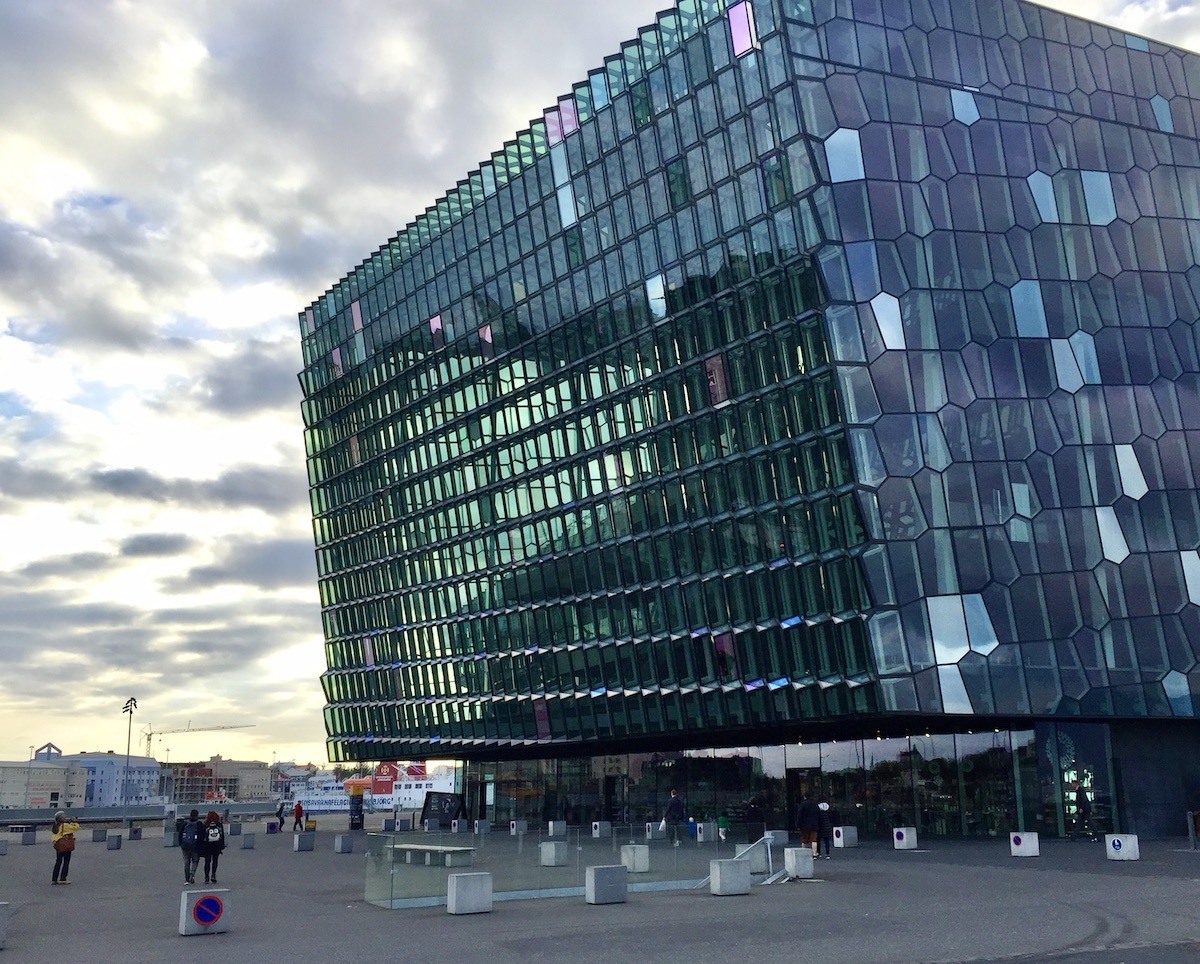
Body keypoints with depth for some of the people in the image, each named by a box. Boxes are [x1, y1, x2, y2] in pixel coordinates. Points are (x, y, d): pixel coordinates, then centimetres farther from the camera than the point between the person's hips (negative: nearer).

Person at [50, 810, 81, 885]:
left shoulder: (55, 826, 8)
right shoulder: (65, 825, -14)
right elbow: (76, 828, -13)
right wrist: (74, 822, 0)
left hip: (58, 847, 7)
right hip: (66, 846, -7)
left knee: (58, 862, 13)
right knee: (66, 862, 1)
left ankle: (54, 879, 14)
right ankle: (62, 879, -1)